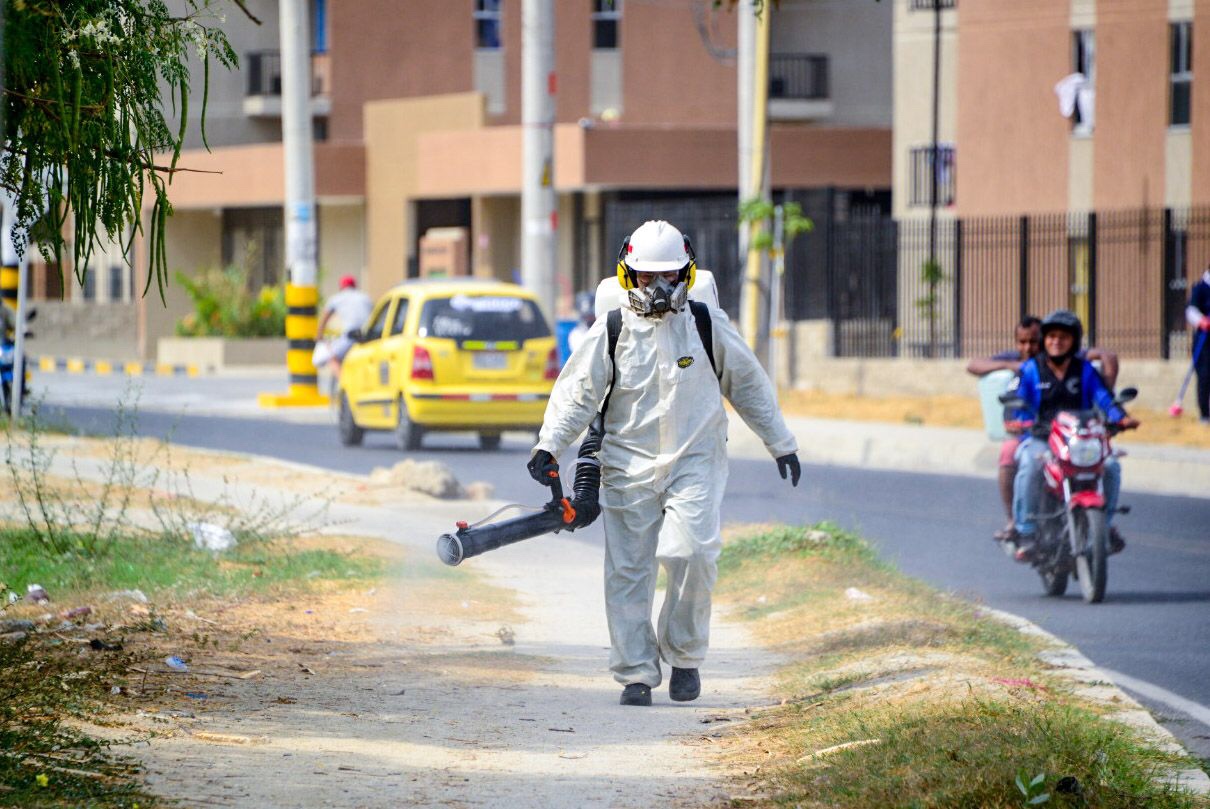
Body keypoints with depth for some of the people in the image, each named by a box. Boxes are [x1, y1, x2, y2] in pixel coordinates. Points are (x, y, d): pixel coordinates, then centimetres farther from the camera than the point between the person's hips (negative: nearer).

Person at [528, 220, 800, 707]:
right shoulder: (611, 332, 0)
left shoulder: (707, 325, 3)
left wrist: (781, 444, 18)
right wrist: (549, 445, -14)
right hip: (628, 464, 1)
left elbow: (748, 386, 14)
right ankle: (636, 673, 9)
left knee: (690, 551, -19)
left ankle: (684, 655, 1)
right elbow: (577, 392, 1)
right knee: (628, 571, -1)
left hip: (694, 461, -1)